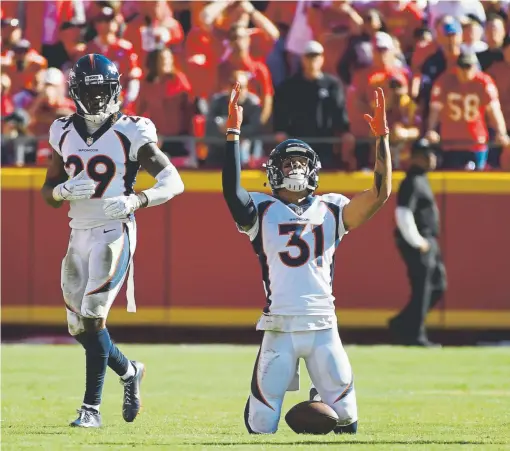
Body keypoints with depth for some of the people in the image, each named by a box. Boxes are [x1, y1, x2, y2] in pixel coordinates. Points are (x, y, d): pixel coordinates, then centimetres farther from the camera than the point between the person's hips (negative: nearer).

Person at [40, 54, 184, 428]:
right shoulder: (64, 133, 7)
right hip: (79, 236, 6)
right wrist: (64, 190, -11)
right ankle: (128, 371, 34)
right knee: (79, 327, 8)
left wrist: (137, 200, -28)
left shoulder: (131, 133, -8)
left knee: (92, 319, -13)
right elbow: (48, 193, 13)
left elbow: (173, 181, -11)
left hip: (114, 234, -6)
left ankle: (91, 407, -5)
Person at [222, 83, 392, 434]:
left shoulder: (331, 210, 13)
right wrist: (234, 134, -15)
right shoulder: (262, 211, 7)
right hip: (280, 328, -2)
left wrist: (382, 137, -3)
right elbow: (232, 192, -13)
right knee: (260, 427, -3)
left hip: (323, 326, 2)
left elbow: (380, 194, 2)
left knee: (346, 418, 2)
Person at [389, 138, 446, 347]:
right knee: (421, 288, -6)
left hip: (428, 242, 10)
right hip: (416, 244, -10)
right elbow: (403, 214, -24)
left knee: (438, 285, 12)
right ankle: (414, 335, 1)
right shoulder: (412, 183, -16)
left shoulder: (421, 180, 16)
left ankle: (401, 324, 17)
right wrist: (417, 242, -21)